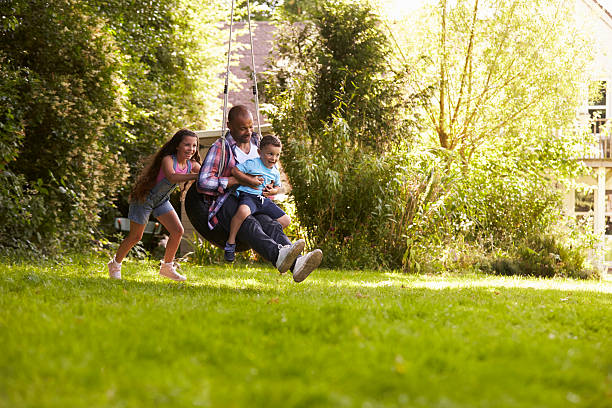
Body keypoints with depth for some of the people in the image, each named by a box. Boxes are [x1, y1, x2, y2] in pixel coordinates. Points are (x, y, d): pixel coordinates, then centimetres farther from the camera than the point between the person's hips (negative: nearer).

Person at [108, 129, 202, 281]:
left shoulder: (192, 164, -9)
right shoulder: (168, 160, -30)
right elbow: (171, 177, -50)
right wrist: (196, 176, -56)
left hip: (161, 201, 7)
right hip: (144, 198, -6)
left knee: (178, 231, -6)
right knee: (135, 237, 3)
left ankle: (167, 266, 10)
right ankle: (115, 264, 25)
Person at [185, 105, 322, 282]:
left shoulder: (257, 143, 14)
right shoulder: (220, 147, -5)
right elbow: (203, 183, -15)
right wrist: (239, 180, -19)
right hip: (223, 205, -5)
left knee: (272, 226, -27)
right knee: (248, 225, -37)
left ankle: (296, 263, -54)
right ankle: (278, 255, -65)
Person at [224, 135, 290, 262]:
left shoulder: (275, 173, 14)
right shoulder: (252, 164, -7)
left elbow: (277, 186, 30)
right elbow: (234, 170, -10)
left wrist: (272, 190, 6)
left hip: (264, 200, 7)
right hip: (248, 195, -7)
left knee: (285, 220, 3)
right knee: (243, 211, -42)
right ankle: (230, 242, -28)